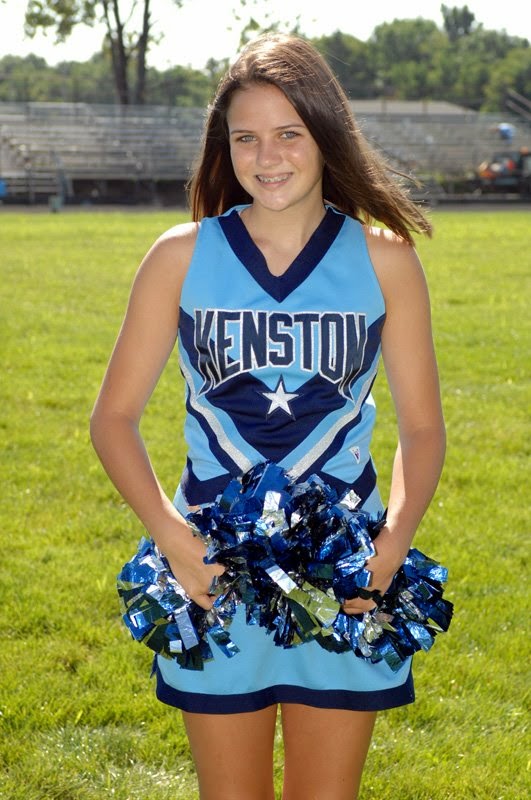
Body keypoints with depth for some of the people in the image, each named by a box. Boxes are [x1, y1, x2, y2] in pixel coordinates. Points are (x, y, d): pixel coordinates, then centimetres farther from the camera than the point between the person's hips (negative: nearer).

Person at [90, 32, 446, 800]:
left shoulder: (384, 259, 0)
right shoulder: (182, 256, -2)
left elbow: (422, 425, 4)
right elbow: (114, 415, 1)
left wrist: (394, 543, -12)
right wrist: (170, 533, -14)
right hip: (214, 570, 0)